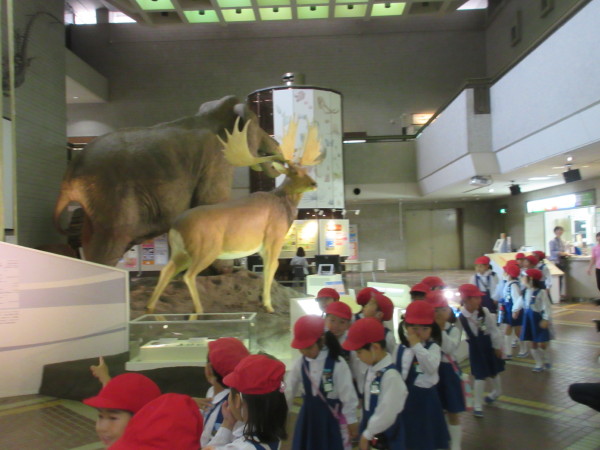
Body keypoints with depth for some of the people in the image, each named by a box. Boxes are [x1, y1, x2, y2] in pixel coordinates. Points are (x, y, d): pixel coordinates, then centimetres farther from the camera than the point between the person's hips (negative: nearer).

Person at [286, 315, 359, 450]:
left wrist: (351, 421, -6)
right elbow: (289, 390, 1)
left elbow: (348, 395, -12)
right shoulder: (300, 363, -7)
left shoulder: (337, 363, -20)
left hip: (333, 416, -4)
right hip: (308, 416, 4)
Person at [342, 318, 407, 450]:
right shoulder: (372, 369, -1)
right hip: (369, 433, 8)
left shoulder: (391, 375, -28)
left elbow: (386, 414, -25)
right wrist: (365, 433, 13)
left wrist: (367, 434, -12)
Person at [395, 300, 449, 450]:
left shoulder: (433, 347, -12)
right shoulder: (401, 349, 1)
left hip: (424, 399, -4)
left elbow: (432, 368, -32)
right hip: (404, 399, 4)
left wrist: (417, 345, -32)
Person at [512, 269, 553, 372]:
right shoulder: (525, 291, 4)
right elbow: (520, 301, 21)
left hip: (538, 319, -6)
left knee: (542, 344, 1)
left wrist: (546, 319, -20)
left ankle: (547, 361, 27)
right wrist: (515, 310, 29)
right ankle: (539, 364, 23)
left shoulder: (541, 292, -18)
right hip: (528, 319, 7)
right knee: (532, 344, 9)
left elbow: (546, 306, -17)